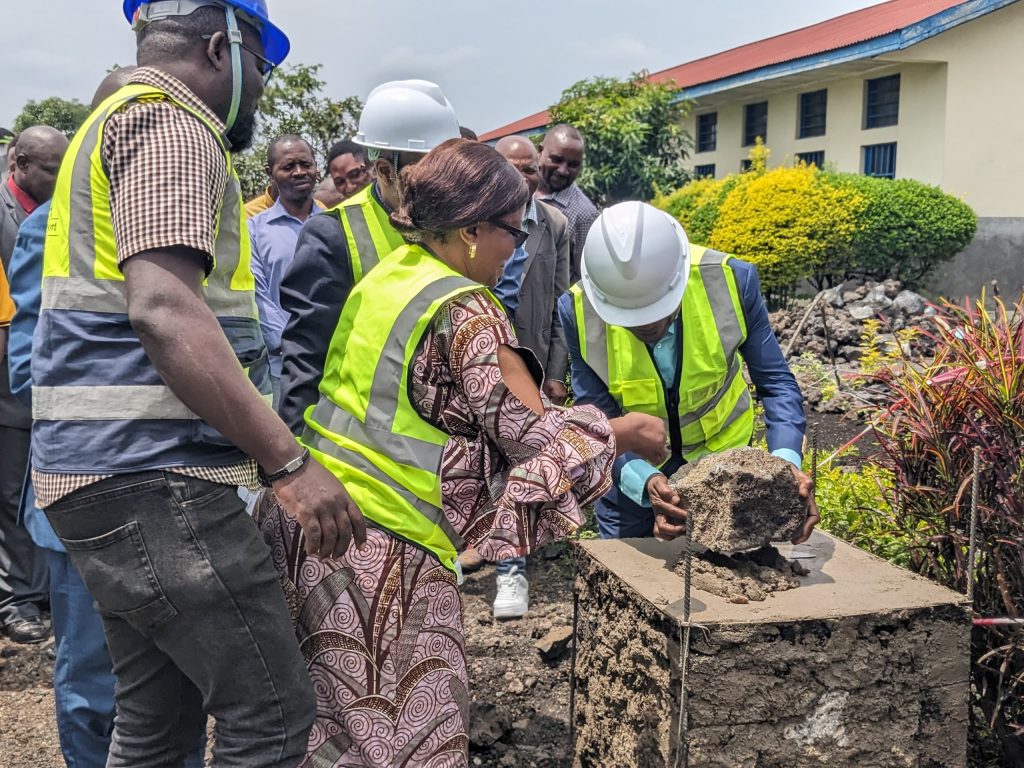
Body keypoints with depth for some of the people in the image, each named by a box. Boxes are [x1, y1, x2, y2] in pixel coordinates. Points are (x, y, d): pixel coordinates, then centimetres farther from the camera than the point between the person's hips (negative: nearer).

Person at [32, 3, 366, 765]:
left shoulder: (118, 121, 24)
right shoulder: (169, 124, -9)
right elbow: (164, 310, -24)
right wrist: (290, 463, -24)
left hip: (113, 472, 11)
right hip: (153, 474, -11)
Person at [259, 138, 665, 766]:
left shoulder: (384, 278, 11)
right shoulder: (466, 309, -13)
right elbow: (533, 434, -11)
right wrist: (621, 432, 5)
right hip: (381, 534, -8)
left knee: (332, 712, 18)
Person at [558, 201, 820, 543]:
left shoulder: (730, 280, -26)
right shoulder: (579, 310, -26)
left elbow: (776, 384, -17)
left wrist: (786, 459, -34)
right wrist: (643, 480, -39)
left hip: (723, 454, 0)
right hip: (632, 467, 0)